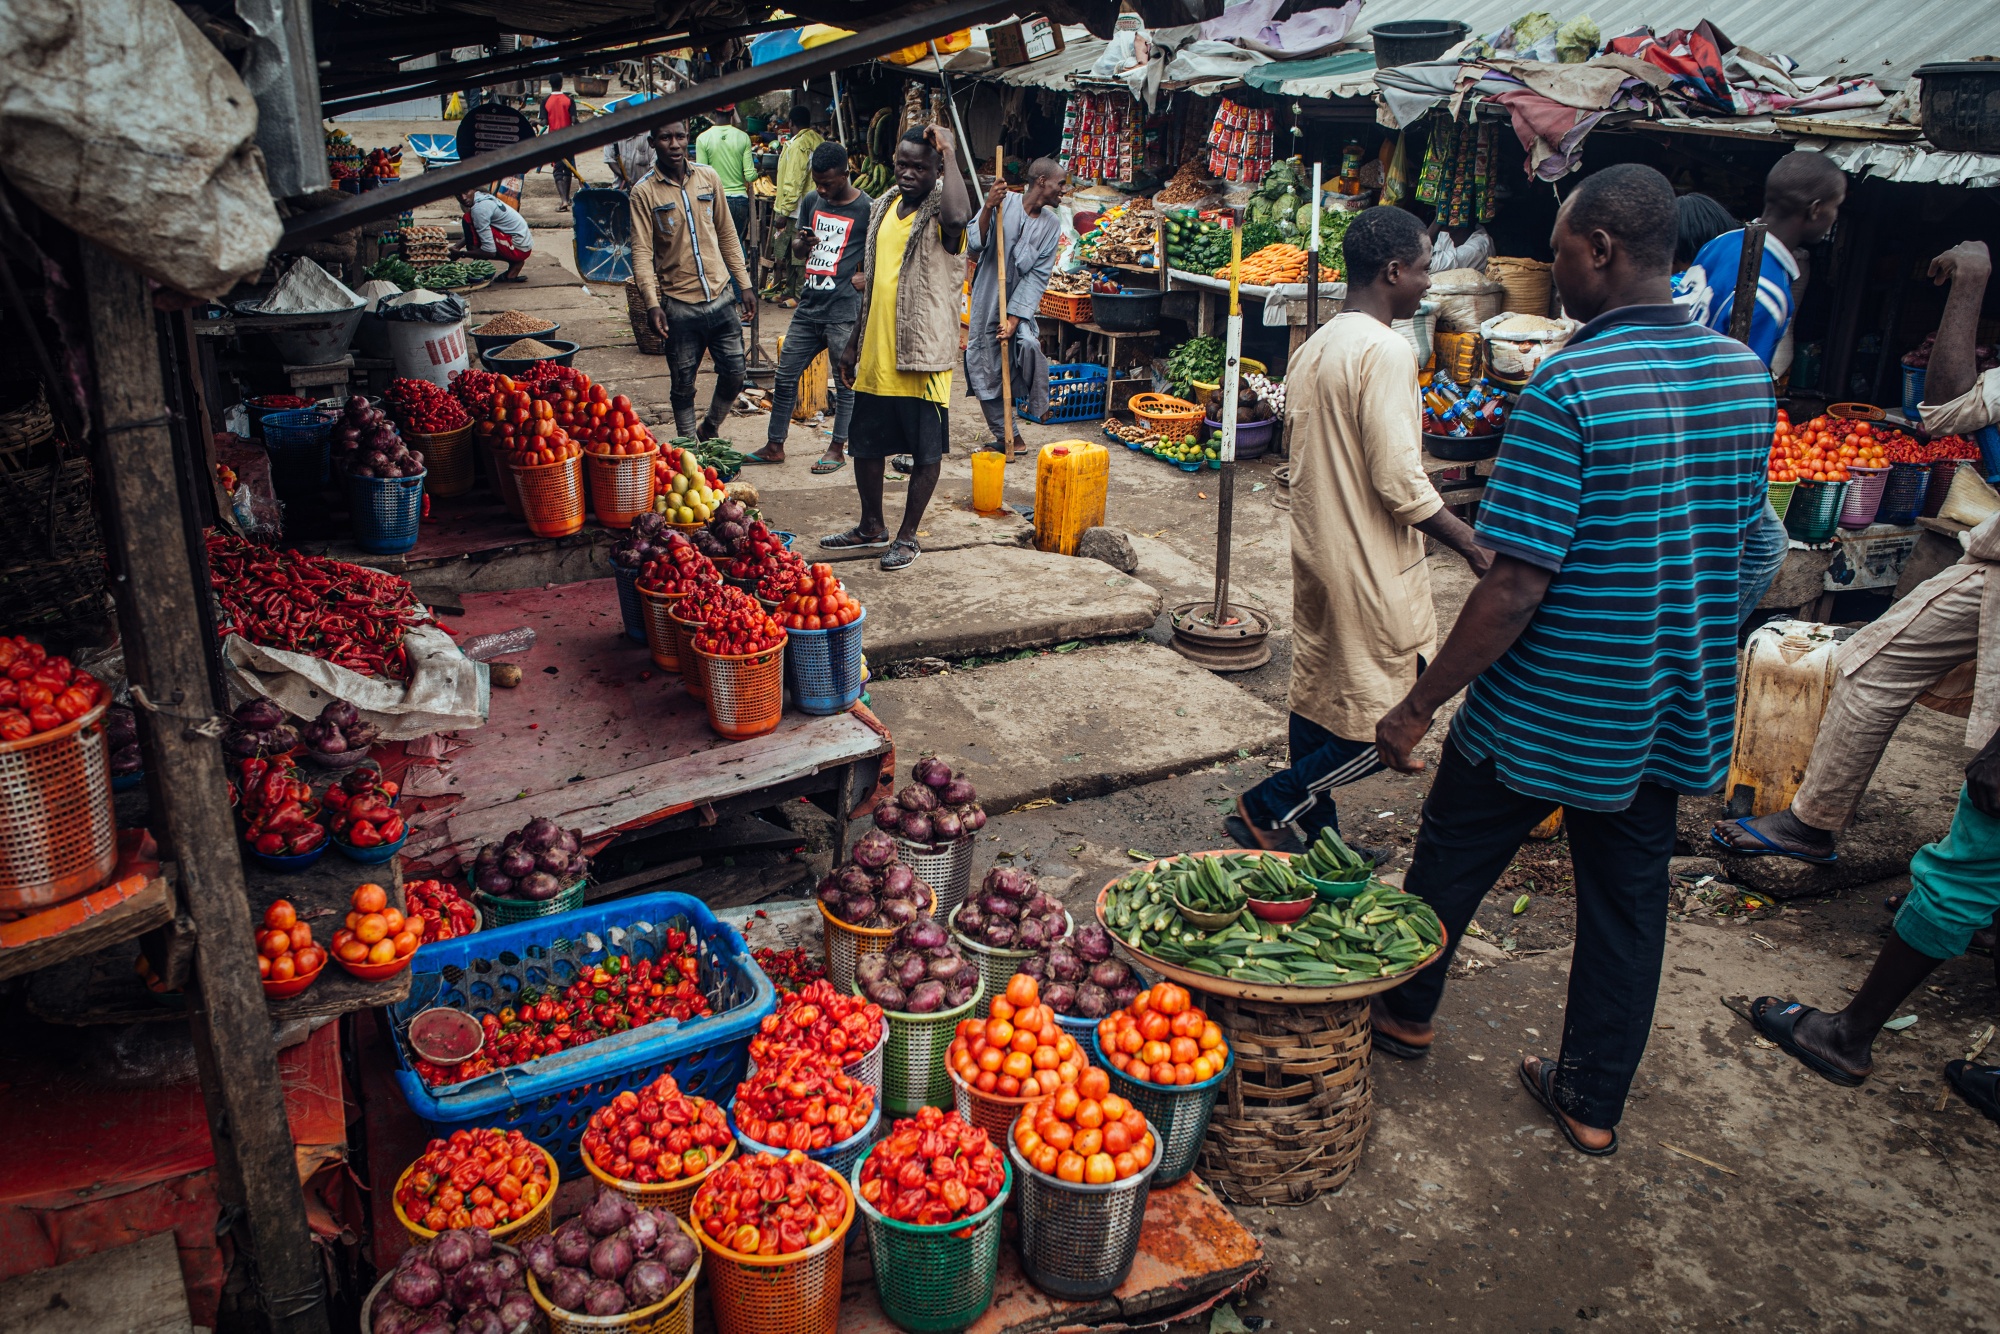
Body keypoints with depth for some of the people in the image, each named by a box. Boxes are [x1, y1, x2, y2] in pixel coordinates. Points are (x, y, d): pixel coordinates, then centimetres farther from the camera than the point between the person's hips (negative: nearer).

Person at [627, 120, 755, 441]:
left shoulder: (708, 179, 5)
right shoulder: (644, 192, -6)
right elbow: (642, 252, -10)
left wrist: (744, 283, 9)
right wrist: (652, 303, -20)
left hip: (719, 298, 3)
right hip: (679, 305, -3)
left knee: (734, 376, 6)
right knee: (683, 385, 5)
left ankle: (709, 429, 31)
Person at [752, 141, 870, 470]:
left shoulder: (867, 209, -6)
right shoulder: (810, 201, 11)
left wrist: (862, 278, -14)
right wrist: (803, 243, -4)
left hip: (844, 310, -6)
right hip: (809, 304, 6)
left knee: (846, 381, 2)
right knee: (785, 375, 8)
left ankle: (837, 450, 15)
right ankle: (774, 446, 18)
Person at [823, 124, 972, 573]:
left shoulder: (939, 213, -10)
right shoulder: (883, 207, 11)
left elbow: (958, 216, -39)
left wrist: (949, 154, -28)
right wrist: (853, 344, 20)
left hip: (923, 355, -7)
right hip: (875, 355, 7)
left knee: (925, 452, 4)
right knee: (866, 444, 16)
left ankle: (908, 536, 18)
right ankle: (872, 526, 33)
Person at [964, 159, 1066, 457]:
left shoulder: (1051, 225, 0)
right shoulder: (1002, 202, -7)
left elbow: (1038, 276, -6)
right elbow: (974, 245, -14)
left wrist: (1015, 318, -15)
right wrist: (989, 208, -28)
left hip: (1020, 301, 1)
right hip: (986, 299, -1)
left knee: (1029, 344, -28)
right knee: (986, 371, 2)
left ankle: (1039, 404, -3)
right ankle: (1005, 432, 18)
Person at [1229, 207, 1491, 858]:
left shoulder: (1314, 347, 10)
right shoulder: (1386, 350, -18)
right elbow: (1400, 482, -22)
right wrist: (1474, 546, -13)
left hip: (1316, 553, 10)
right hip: (1373, 567, -10)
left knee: (1318, 697, 16)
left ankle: (1316, 838, 26)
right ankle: (1270, 806, 3)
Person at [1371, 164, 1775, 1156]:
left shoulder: (1569, 387, -23)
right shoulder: (1745, 375, 0)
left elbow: (1514, 589, -25)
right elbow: (1733, 534, 12)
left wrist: (1418, 706, -17)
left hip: (1548, 704, -6)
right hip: (1675, 705, 6)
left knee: (1454, 855, 17)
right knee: (1628, 896, 16)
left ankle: (1403, 1010, 40)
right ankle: (1594, 1103, 29)